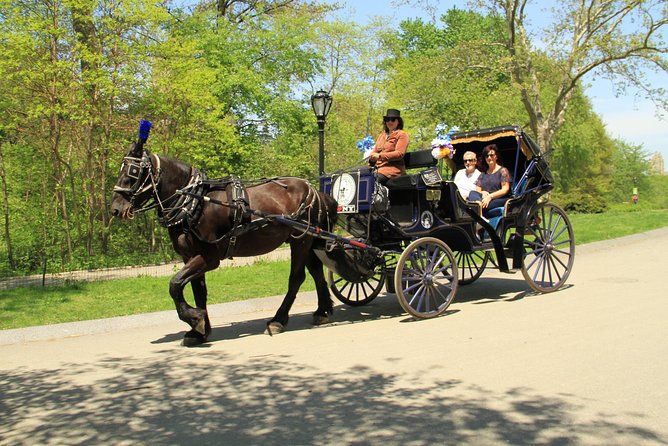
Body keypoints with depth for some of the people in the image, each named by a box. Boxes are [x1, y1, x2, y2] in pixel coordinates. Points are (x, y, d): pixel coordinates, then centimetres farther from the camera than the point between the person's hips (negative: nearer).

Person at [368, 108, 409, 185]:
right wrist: (372, 157, -4)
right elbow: (375, 151, 23)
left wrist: (380, 156, -17)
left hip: (393, 170, -6)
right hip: (378, 168, 6)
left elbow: (399, 154, -9)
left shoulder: (402, 135, 5)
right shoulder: (381, 136, 27)